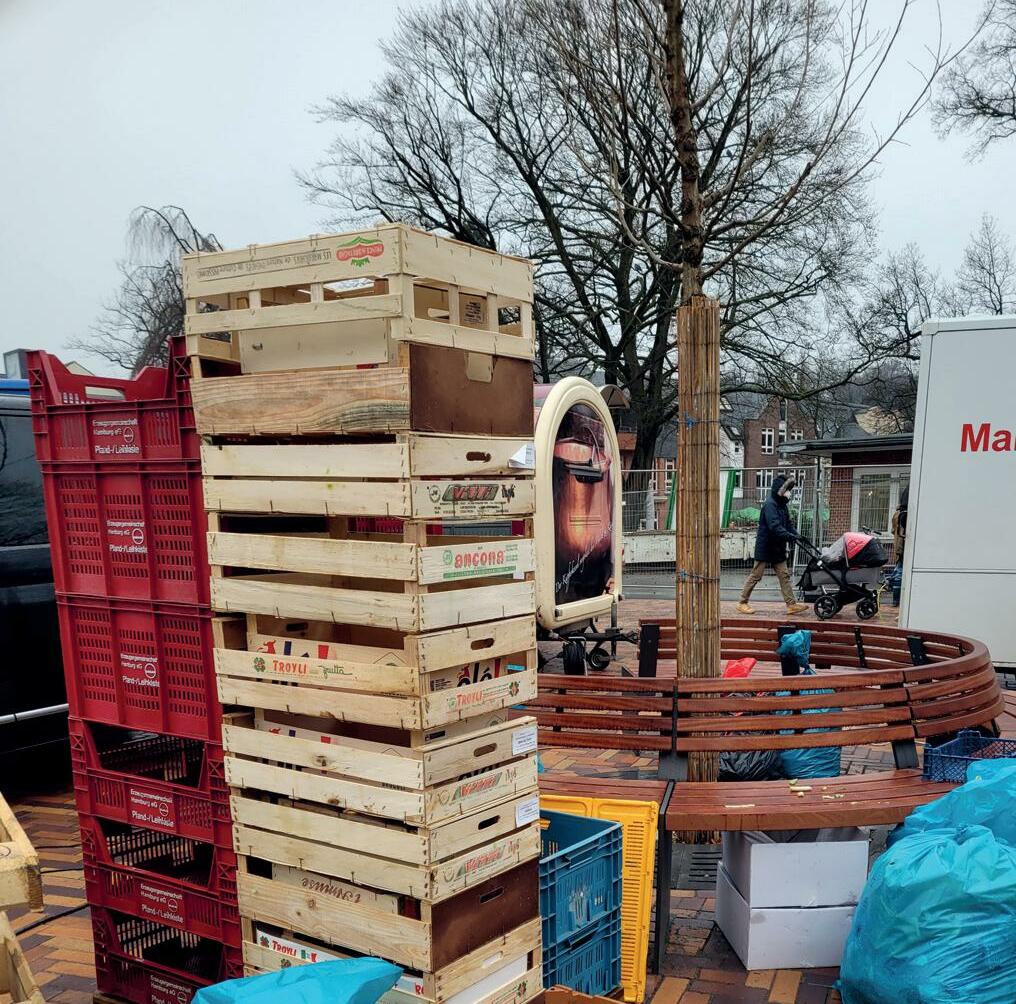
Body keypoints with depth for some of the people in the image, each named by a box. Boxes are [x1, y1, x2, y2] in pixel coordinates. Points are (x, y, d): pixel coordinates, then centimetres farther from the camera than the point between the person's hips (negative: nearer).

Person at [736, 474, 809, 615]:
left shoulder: (782, 505, 12)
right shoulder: (770, 504, -18)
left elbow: (788, 524, 12)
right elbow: (774, 526, -29)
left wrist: (796, 536, -5)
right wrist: (790, 537, -35)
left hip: (777, 548, 9)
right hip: (765, 547, -9)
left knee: (784, 575, 6)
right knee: (756, 575, -1)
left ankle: (792, 604, 7)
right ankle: (743, 603, 8)